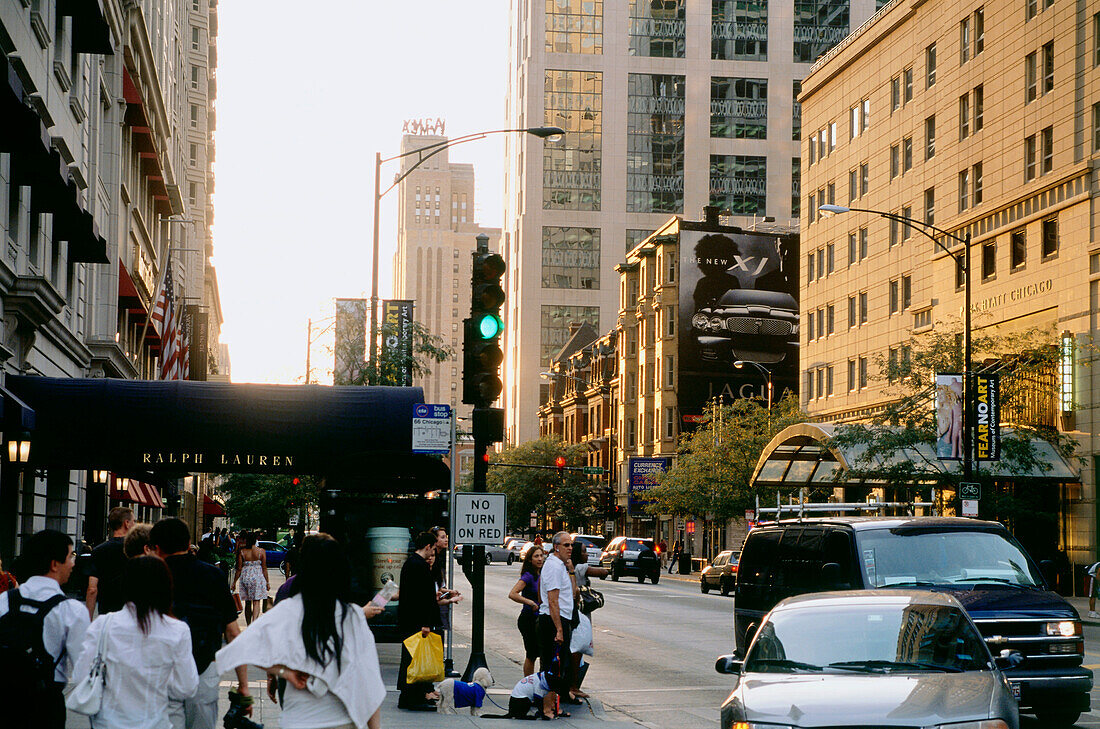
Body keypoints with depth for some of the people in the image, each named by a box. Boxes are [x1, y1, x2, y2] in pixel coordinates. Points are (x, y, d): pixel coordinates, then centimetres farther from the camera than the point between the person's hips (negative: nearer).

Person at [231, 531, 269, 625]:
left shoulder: (242, 552, -3)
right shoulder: (261, 551, -4)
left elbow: (239, 569, -1)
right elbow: (264, 568, -2)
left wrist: (234, 583, 8)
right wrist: (267, 582, 7)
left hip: (245, 577, 1)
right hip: (258, 577, -1)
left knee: (248, 603, 13)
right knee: (257, 602, 0)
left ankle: (248, 625, 20)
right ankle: (254, 623, -18)